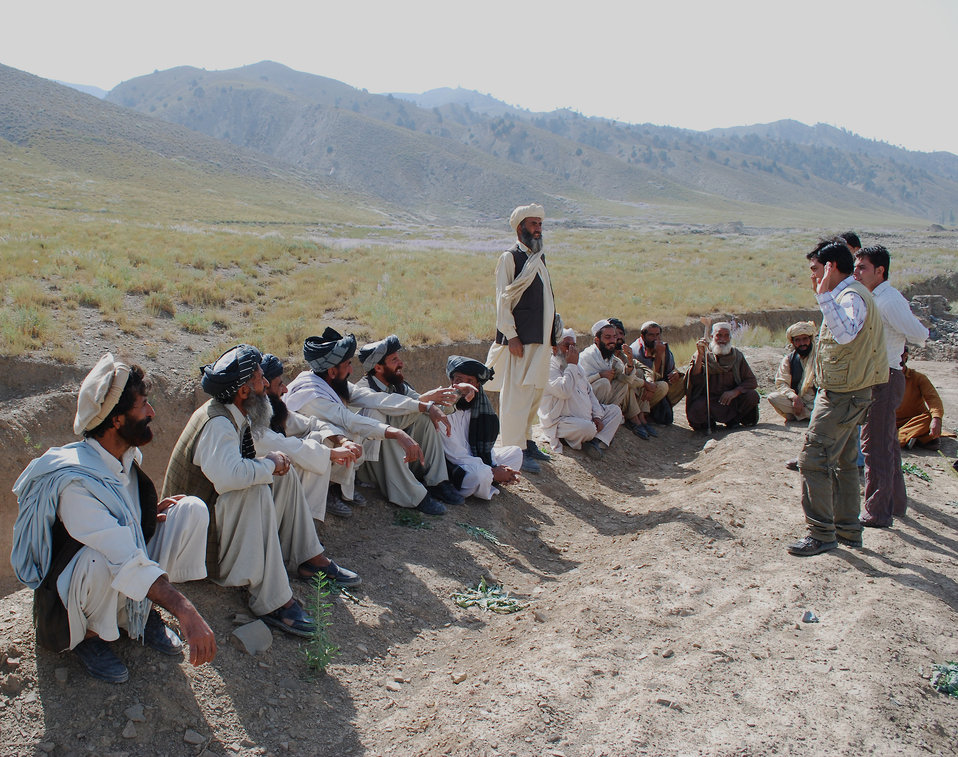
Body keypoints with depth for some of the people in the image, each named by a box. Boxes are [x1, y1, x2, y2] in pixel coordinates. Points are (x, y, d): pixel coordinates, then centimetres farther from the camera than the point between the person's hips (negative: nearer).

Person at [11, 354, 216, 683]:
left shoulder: (127, 456, -4)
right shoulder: (73, 482, -31)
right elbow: (123, 557, -41)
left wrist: (152, 510, -7)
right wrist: (185, 611, -48)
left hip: (127, 574, 7)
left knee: (192, 508, -11)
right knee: (100, 557, -41)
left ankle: (144, 612, 1)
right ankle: (89, 634, -8)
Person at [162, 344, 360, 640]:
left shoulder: (237, 415, 1)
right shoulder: (217, 424, -27)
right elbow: (228, 476, -46)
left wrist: (276, 460, -7)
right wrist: (269, 464, -27)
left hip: (221, 508, 10)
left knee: (285, 473, 6)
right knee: (255, 492, -33)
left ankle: (309, 558, 7)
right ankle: (272, 601, -32)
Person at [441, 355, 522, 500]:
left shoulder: (477, 405, 2)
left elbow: (485, 444, 6)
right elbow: (455, 454, -22)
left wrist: (494, 467, -13)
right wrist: (492, 472, -20)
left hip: (473, 458, 8)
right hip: (453, 466, -8)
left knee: (516, 452, 7)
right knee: (479, 475, -35)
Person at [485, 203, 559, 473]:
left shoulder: (539, 258, 18)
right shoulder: (510, 258, -6)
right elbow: (502, 300, -10)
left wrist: (551, 335, 18)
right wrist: (511, 336, -17)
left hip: (539, 339, 8)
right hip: (519, 339, -8)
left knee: (534, 393, 13)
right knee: (516, 395, -7)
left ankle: (526, 440, 25)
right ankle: (515, 451, -2)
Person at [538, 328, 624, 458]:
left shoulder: (577, 367, 19)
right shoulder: (549, 368, -12)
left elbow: (589, 392, 21)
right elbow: (564, 391, -27)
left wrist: (597, 415, 6)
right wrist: (571, 365, -17)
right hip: (560, 421, -10)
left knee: (615, 410, 3)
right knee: (589, 428, -35)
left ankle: (598, 442, -16)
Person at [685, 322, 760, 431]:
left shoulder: (737, 355, 6)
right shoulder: (703, 354, -1)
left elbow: (752, 381, 2)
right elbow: (695, 380, -15)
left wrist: (734, 392, -16)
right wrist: (700, 355, -26)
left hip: (730, 398, 3)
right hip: (707, 400, -3)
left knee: (753, 395, -23)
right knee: (696, 411, -35)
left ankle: (733, 419, 1)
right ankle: (709, 421, 0)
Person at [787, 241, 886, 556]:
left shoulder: (851, 296, -18)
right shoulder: (849, 294, 15)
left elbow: (845, 334, -38)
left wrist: (824, 295, -40)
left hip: (842, 395, -11)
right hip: (845, 391, 11)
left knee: (813, 459, -10)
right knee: (843, 461, 16)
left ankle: (821, 533, -4)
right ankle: (848, 530, 24)